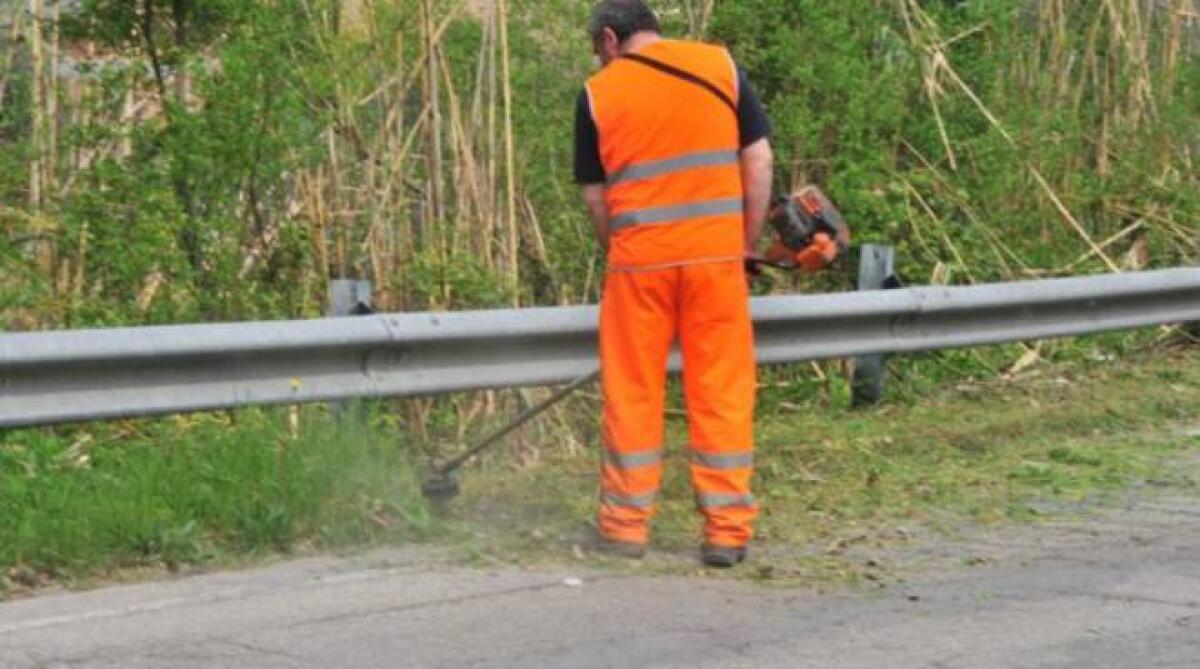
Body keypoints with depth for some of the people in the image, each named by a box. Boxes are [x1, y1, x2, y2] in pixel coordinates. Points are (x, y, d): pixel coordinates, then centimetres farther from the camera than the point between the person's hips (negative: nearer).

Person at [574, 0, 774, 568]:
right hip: (716, 255, 1)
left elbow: (596, 197, 6)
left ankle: (626, 526, 16)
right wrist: (747, 244, 10)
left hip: (639, 260, -1)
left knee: (633, 395, 10)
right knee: (723, 393, 5)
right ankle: (728, 531, 5)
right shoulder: (720, 65, 5)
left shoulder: (598, 93, 3)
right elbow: (758, 163, 3)